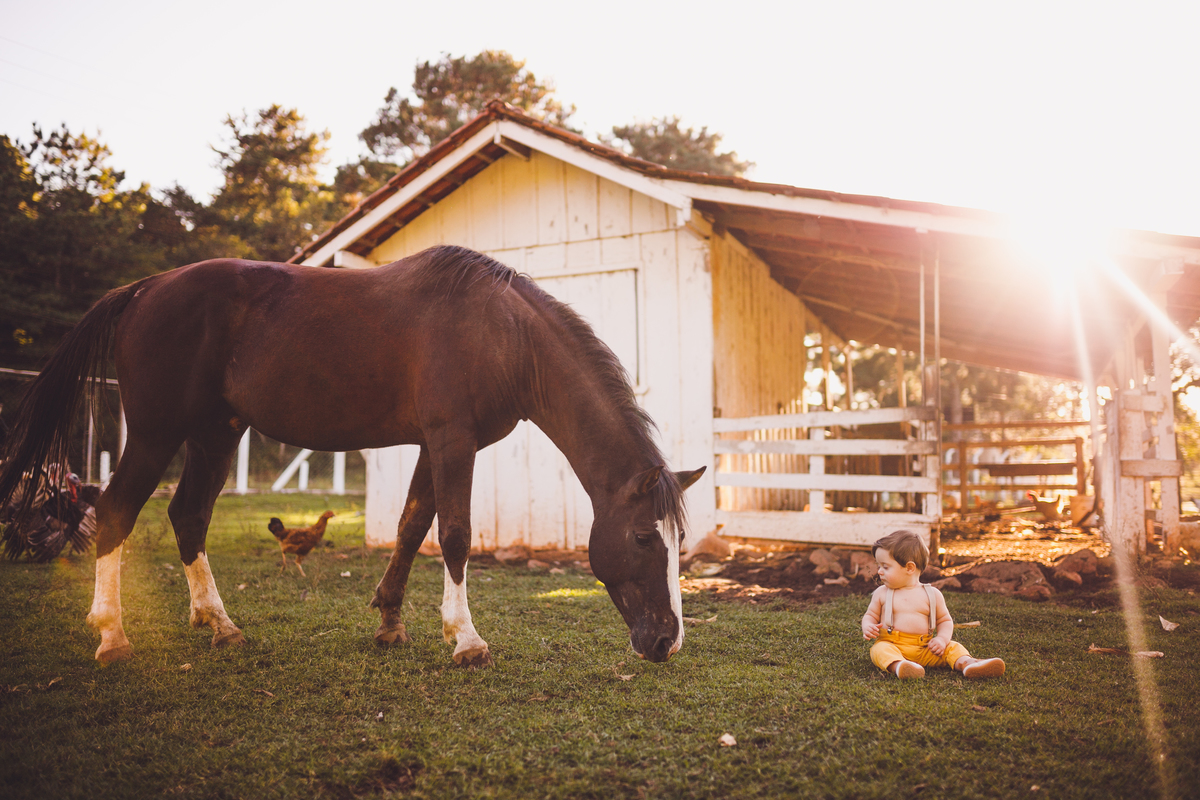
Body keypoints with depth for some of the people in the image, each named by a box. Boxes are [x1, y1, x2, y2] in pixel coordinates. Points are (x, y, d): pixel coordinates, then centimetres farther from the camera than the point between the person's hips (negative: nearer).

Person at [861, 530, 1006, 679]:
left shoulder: (932, 594, 8)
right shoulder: (882, 593, 10)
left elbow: (945, 620, 13)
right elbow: (871, 615, 16)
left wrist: (942, 639, -6)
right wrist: (867, 627, -8)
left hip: (925, 649, 2)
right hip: (892, 645, -2)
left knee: (953, 647, -14)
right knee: (880, 649, -33)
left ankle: (966, 663, -40)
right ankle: (897, 665, -58)